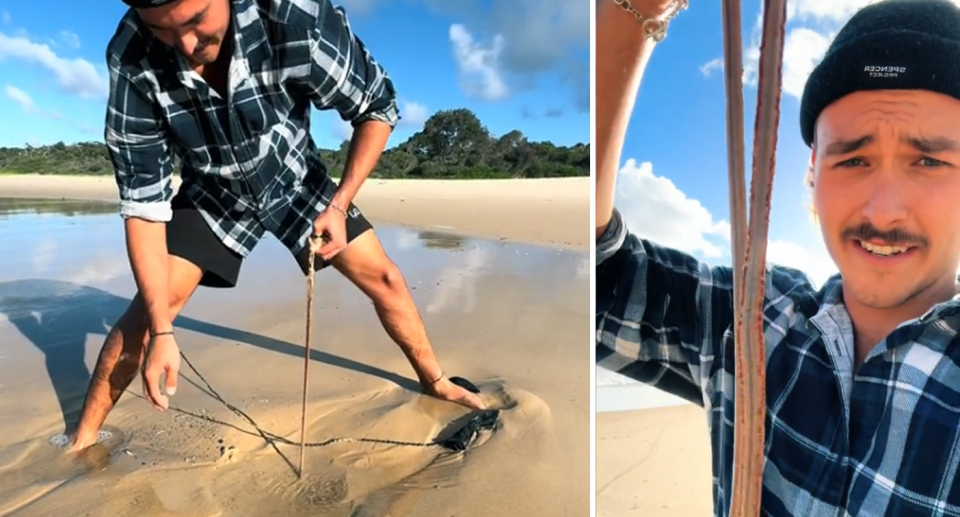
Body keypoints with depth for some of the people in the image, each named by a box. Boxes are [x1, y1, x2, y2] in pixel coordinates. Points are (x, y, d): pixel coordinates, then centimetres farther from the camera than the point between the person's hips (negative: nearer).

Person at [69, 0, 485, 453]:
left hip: (295, 179, 0)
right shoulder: (132, 57, -28)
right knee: (150, 305, -13)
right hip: (213, 192, 0)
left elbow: (377, 107, -18)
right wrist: (160, 330, -28)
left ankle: (434, 381, 22)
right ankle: (81, 440, 12)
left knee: (383, 278, -1)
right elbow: (142, 201, -24)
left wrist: (339, 204, -24)